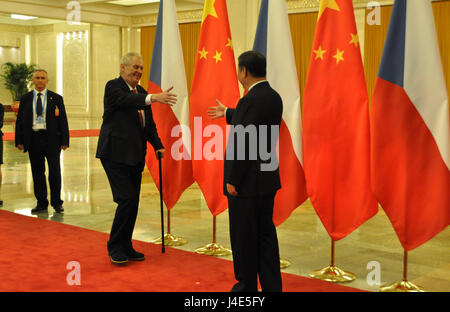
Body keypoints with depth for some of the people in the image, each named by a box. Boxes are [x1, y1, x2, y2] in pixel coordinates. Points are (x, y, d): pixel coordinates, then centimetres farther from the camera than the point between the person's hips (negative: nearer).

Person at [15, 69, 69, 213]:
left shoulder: (56, 98, 5)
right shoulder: (25, 98, 10)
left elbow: (63, 120, 4)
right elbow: (20, 120, 10)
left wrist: (64, 140, -3)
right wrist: (19, 141, 1)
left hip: (51, 138, -2)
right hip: (33, 139, 2)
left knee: (54, 171, -1)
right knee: (37, 172, 6)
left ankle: (56, 202, 10)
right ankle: (41, 203, 15)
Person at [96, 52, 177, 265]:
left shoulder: (141, 92, 15)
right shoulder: (113, 87, -7)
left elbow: (149, 124, 16)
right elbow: (126, 100, -29)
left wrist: (158, 145, 1)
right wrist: (153, 98, -44)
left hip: (135, 156, 7)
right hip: (115, 155, -7)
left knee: (133, 202, 9)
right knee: (127, 198, -13)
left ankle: (125, 247, 21)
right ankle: (114, 247, 3)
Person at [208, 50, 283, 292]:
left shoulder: (251, 100, -20)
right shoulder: (273, 97, 8)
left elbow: (243, 143, -22)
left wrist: (232, 180, -17)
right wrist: (227, 113, 41)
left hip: (247, 182, -9)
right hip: (267, 180, 9)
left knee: (244, 236, 5)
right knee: (265, 233, 14)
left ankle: (247, 285, 18)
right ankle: (271, 285, 21)